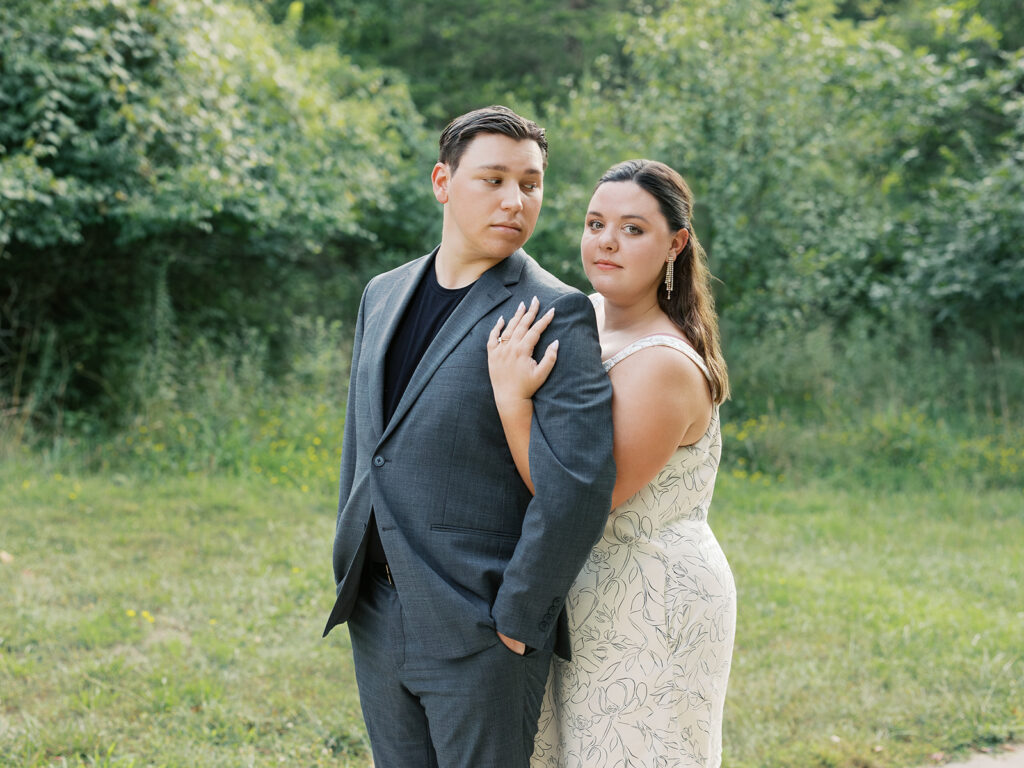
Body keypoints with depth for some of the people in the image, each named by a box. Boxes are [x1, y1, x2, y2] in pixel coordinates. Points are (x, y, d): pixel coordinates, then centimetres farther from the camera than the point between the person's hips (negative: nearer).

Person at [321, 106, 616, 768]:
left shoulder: (556, 314, -12)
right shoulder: (384, 295, 10)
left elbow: (580, 480, -21)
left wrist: (517, 619, -17)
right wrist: (351, 574, 17)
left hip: (481, 634, -6)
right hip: (377, 620, 7)